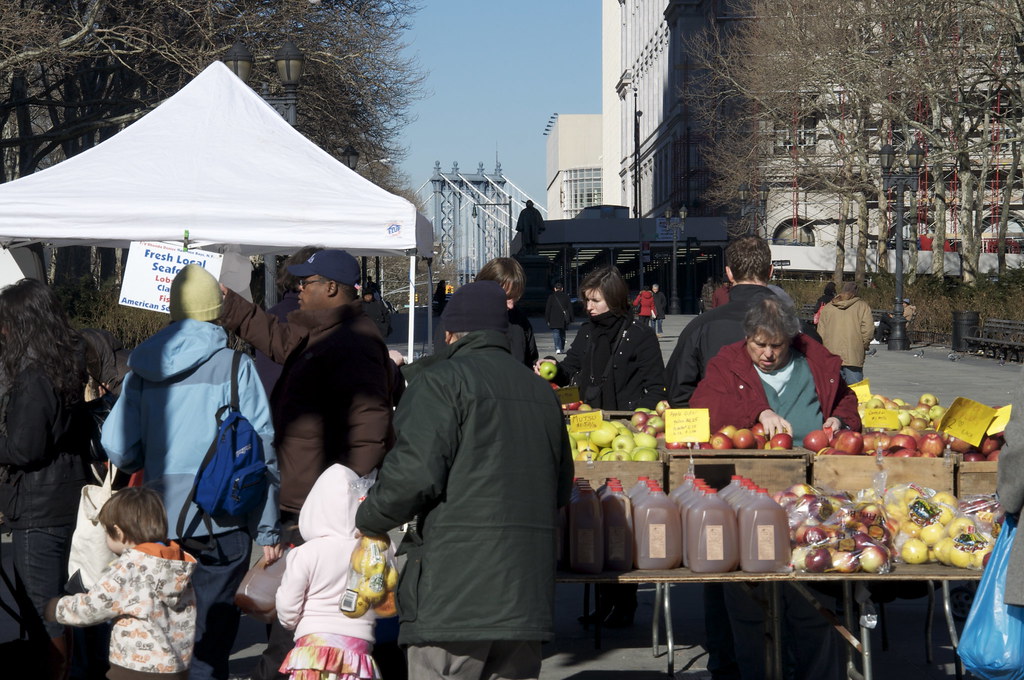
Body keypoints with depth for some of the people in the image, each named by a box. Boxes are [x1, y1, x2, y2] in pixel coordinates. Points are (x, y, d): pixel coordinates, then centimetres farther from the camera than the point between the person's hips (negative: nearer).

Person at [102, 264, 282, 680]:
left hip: (159, 519, 4)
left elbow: (118, 448, 3)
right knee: (210, 636, 2)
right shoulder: (234, 366, -4)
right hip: (219, 522, -4)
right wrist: (268, 530, -2)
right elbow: (260, 451, -7)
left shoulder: (142, 369, 6)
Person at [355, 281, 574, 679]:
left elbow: (414, 472, -15)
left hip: (454, 589, -7)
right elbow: (561, 488, 23)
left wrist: (369, 521, 2)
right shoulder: (541, 391, 18)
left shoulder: (441, 381, -5)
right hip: (527, 595, 7)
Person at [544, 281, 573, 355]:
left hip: (554, 320, -3)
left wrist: (547, 320, 7)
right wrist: (570, 319, 13)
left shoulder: (551, 297, 0)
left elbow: (547, 309, 1)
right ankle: (562, 349, 21)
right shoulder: (566, 297, 6)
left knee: (556, 334, -8)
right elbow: (570, 308, 7)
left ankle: (558, 348, -24)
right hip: (563, 320, 3)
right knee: (562, 334, 16)